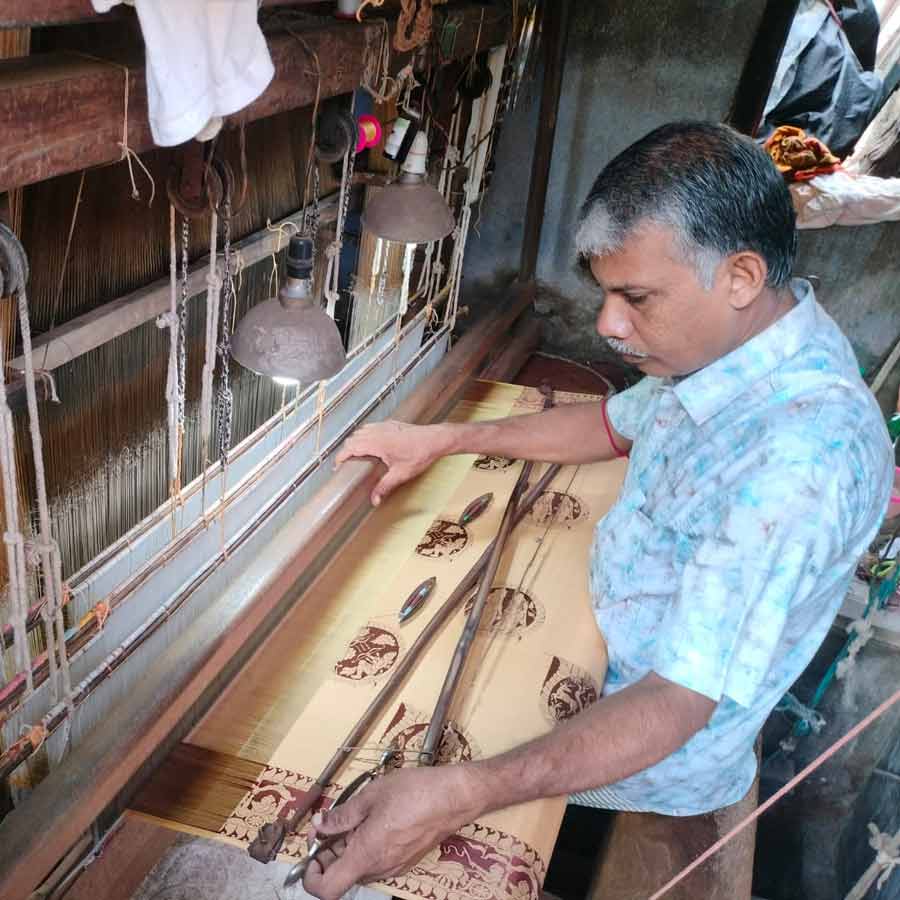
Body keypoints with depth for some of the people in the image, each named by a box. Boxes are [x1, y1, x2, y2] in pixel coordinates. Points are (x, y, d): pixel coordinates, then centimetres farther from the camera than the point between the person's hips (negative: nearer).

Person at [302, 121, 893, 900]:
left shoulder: (803, 456, -36)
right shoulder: (736, 339, -7)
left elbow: (670, 709, -36)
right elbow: (615, 425, 10)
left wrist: (460, 796, -44)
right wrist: (442, 439, 6)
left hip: (659, 750, -8)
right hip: (610, 649, 8)